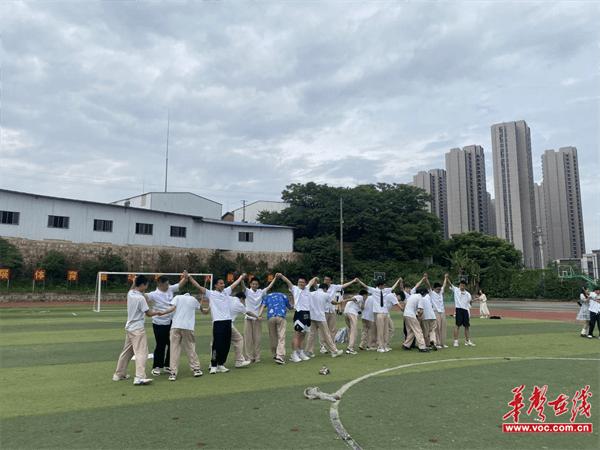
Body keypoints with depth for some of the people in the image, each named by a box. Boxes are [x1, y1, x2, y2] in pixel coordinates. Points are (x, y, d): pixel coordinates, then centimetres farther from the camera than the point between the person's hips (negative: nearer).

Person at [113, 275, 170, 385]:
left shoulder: (130, 294, 3)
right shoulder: (141, 298, -19)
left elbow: (133, 288, 29)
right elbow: (148, 313, -13)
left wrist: (136, 281, 19)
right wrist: (158, 312, 3)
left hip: (129, 327, 9)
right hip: (138, 329, -9)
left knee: (127, 352, 19)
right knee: (141, 353, -10)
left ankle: (119, 374, 28)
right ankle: (139, 377, -17)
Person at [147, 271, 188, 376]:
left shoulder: (170, 289, 3)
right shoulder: (154, 294, -14)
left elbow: (180, 284, 10)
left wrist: (185, 277, -8)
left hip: (170, 322, 6)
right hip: (159, 324, -6)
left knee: (171, 344, 11)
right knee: (160, 346, 2)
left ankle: (167, 366, 25)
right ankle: (156, 367, 17)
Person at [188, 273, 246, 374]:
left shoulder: (226, 291, 16)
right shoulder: (210, 294, 2)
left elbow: (235, 284, 27)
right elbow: (199, 287, -5)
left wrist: (242, 276, 34)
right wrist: (189, 277, -12)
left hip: (228, 321, 5)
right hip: (218, 322, -5)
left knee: (226, 345, 8)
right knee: (217, 345, -5)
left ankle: (221, 364, 19)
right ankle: (213, 366, 3)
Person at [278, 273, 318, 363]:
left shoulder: (307, 288, 14)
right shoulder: (295, 289, 0)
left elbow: (311, 281, 35)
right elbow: (288, 281, -15)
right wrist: (281, 276, -27)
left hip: (307, 314, 6)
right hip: (299, 313, -6)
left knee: (303, 334, 13)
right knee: (297, 334, -7)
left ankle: (301, 353, 21)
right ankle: (294, 354, -4)